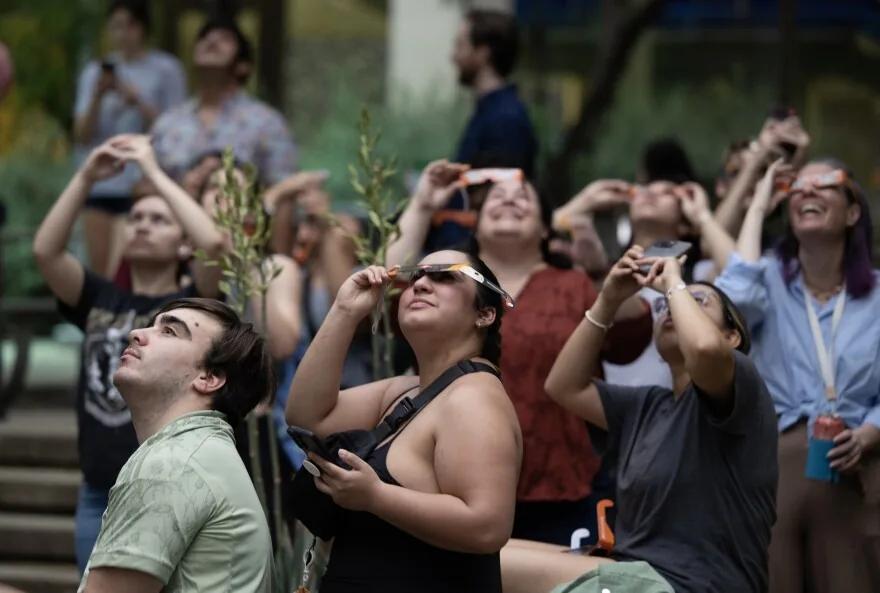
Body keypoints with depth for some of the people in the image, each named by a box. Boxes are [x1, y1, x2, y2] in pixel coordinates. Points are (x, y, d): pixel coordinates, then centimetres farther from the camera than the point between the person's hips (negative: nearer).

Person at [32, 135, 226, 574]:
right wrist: (86, 178, -8)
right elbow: (45, 250, -3)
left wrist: (153, 171, -12)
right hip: (99, 498, 4)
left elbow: (214, 243, -19)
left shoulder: (191, 306, -1)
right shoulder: (99, 301, 9)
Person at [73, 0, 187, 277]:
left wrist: (137, 101, -11)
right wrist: (97, 97, -7)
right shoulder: (95, 72, 13)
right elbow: (82, 135, 8)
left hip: (143, 184, -4)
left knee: (121, 272, -15)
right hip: (99, 183, 4)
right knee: (100, 272, 0)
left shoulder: (166, 69, 3)